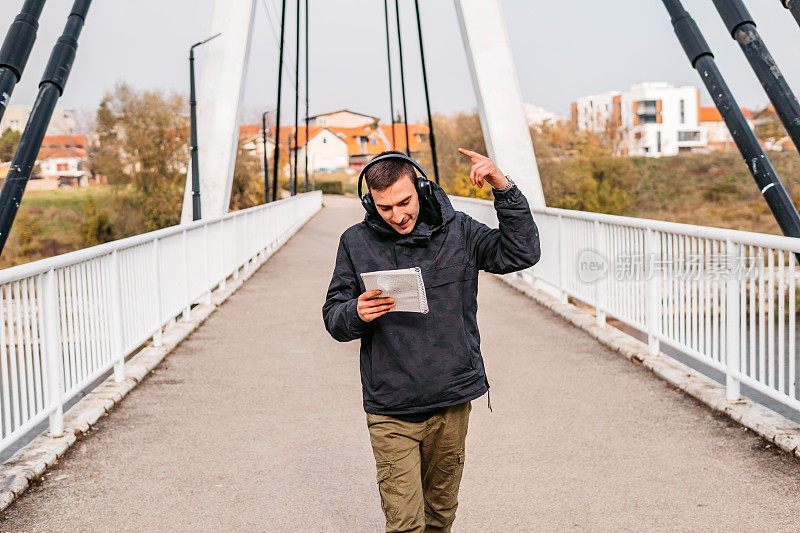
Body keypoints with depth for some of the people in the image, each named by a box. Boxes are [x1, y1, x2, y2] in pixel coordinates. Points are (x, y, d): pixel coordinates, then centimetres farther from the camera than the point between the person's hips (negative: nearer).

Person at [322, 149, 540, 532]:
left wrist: (504, 188, -13)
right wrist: (356, 314, -18)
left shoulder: (457, 231, 2)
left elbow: (522, 253, -5)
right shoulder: (357, 242, 0)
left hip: (452, 403, 2)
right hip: (390, 411, -1)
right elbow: (333, 317, 5)